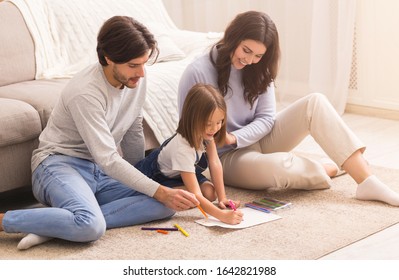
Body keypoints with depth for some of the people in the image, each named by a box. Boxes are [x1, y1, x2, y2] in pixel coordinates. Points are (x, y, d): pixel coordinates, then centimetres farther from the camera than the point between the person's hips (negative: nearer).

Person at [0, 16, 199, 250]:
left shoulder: (136, 78, -2)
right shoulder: (86, 93, -24)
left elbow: (133, 131, 14)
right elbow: (107, 160, -25)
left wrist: (141, 176, 20)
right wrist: (159, 192, -26)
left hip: (101, 171, 8)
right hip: (61, 165, -8)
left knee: (165, 205, -17)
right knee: (91, 227, -38)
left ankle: (56, 223, -20)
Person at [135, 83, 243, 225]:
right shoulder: (182, 148, -42)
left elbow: (215, 164, -16)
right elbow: (195, 195, -45)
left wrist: (222, 198, -21)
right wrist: (223, 215, -55)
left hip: (182, 174, 8)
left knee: (210, 192, -15)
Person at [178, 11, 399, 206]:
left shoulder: (258, 70, -1)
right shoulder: (197, 73, -19)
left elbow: (266, 118, -4)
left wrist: (234, 138, -22)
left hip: (257, 141, 6)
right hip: (227, 157, -6)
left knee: (315, 103, -18)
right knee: (278, 166, -40)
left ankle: (367, 182, -23)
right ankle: (331, 168, -6)